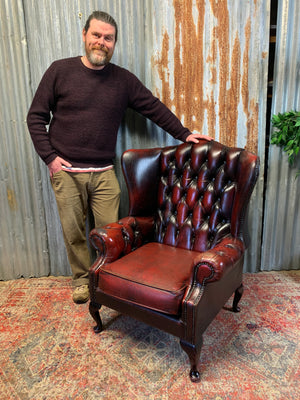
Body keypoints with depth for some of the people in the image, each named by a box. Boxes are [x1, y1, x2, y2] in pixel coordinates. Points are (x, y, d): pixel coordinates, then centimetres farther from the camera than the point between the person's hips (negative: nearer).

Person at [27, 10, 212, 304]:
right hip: (66, 171, -1)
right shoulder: (60, 71, 2)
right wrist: (49, 156, -5)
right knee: (73, 232, 7)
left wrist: (184, 134, 9)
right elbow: (36, 117, 3)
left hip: (104, 172, 1)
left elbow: (154, 108, 13)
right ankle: (81, 279, 29)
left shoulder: (124, 79, 8)